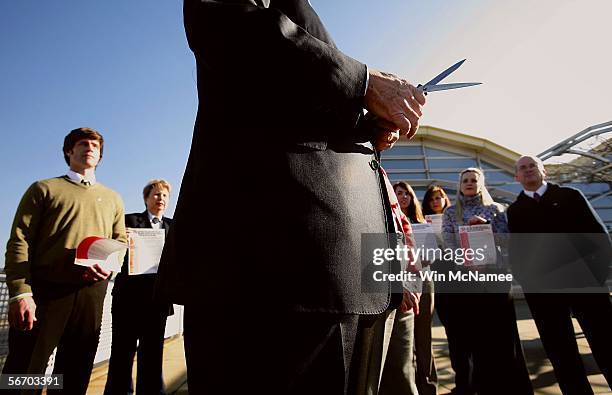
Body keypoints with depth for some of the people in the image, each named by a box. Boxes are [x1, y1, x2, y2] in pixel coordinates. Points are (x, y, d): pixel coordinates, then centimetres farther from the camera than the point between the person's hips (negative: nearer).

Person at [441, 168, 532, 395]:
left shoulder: (494, 208, 10)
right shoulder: (451, 212, 9)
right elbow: (448, 240, -3)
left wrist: (485, 224, -15)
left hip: (494, 272, 0)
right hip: (466, 275, 0)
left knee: (501, 328, 0)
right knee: (475, 330, 4)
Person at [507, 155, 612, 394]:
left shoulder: (570, 196, 11)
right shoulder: (514, 210, 11)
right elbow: (515, 251, 6)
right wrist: (527, 282, -7)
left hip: (584, 281, 0)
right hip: (541, 289, 1)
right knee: (561, 354, 6)